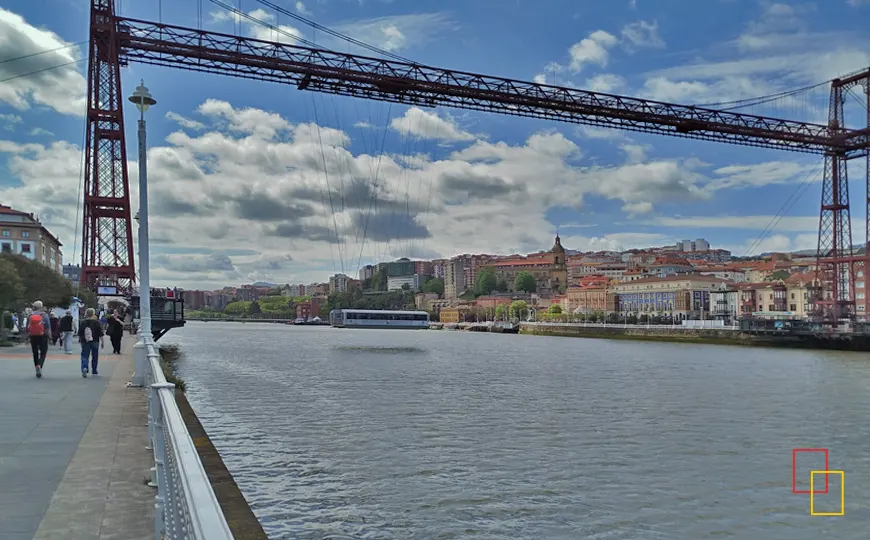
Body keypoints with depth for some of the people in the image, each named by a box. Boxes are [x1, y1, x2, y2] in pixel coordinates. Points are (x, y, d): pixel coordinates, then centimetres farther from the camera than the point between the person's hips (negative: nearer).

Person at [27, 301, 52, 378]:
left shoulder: (30, 315, 3)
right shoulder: (44, 315, -5)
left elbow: (27, 327, 5)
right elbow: (48, 326, -9)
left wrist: (28, 335, 15)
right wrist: (49, 336, -1)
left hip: (33, 337, 3)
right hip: (43, 336, -3)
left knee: (35, 353, 12)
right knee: (43, 352, 2)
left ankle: (37, 369, 12)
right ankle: (39, 365, -22)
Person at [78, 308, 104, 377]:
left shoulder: (83, 322, -2)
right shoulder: (96, 322, -9)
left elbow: (79, 333, 7)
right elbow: (101, 334, -8)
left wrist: (80, 340, 23)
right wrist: (103, 342, 0)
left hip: (85, 342, 1)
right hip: (95, 342, -1)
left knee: (84, 356, 4)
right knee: (95, 356, 11)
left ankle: (84, 368, -21)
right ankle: (94, 371, 19)